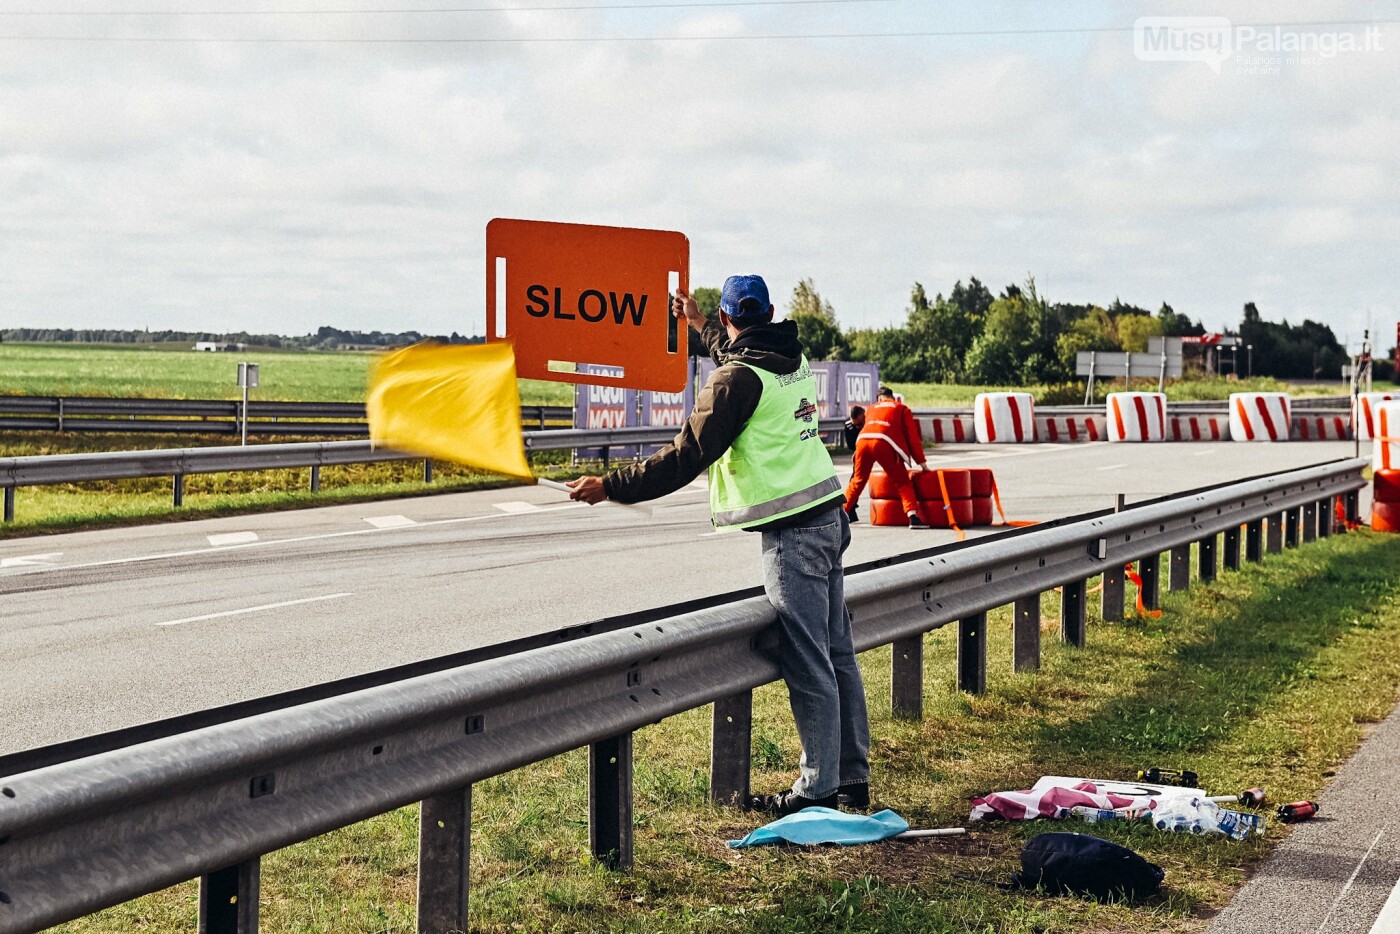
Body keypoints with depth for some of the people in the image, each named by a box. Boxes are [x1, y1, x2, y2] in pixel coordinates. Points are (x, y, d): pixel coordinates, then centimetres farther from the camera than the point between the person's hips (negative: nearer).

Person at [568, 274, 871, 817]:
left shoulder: (737, 380, -14)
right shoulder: (795, 359, 11)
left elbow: (687, 456, -15)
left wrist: (611, 486, -10)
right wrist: (701, 328, 50)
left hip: (792, 533, -9)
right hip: (828, 516, 9)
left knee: (808, 666, -4)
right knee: (838, 654, 13)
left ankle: (818, 787, 0)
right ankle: (852, 776, 19)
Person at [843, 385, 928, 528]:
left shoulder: (871, 408, 35)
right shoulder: (902, 408, 24)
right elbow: (912, 436, 17)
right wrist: (921, 462, 20)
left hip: (862, 441, 3)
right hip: (883, 442, -3)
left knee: (858, 480, 23)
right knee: (903, 482, 4)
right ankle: (913, 517, -11)